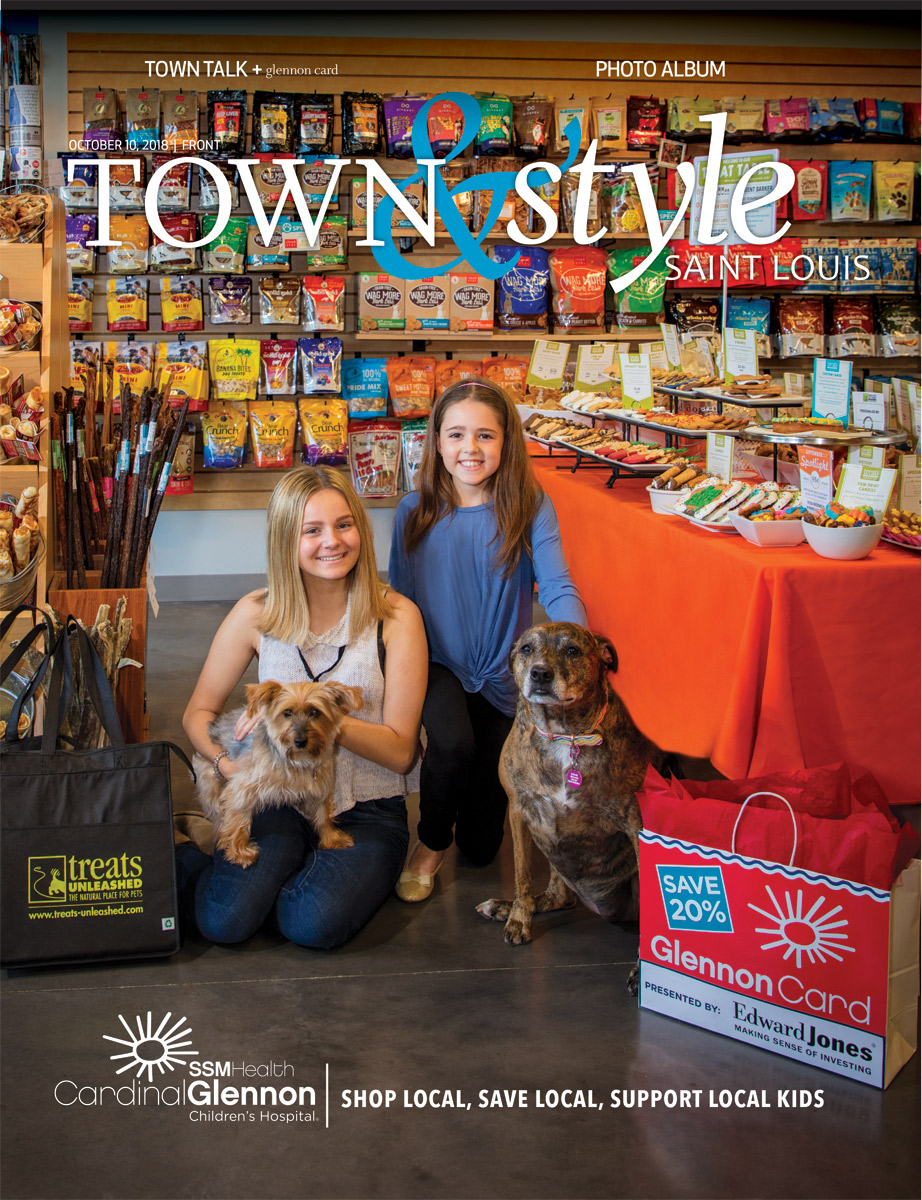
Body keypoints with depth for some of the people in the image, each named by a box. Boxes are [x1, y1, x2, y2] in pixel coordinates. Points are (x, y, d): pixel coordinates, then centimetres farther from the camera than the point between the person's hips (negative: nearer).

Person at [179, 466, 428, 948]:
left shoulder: (396, 616, -6)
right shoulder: (256, 615, -1)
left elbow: (400, 752, -8)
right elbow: (198, 713, 8)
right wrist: (227, 761, -14)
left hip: (367, 811, -1)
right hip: (279, 799, 1)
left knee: (312, 924, -28)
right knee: (226, 920, -23)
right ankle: (182, 860, 10)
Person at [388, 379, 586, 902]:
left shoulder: (531, 508, -11)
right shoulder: (414, 512, -5)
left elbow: (558, 588, -21)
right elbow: (399, 601, 3)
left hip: (502, 675, 0)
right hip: (438, 665, 0)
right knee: (452, 742, -35)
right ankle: (431, 844, -3)